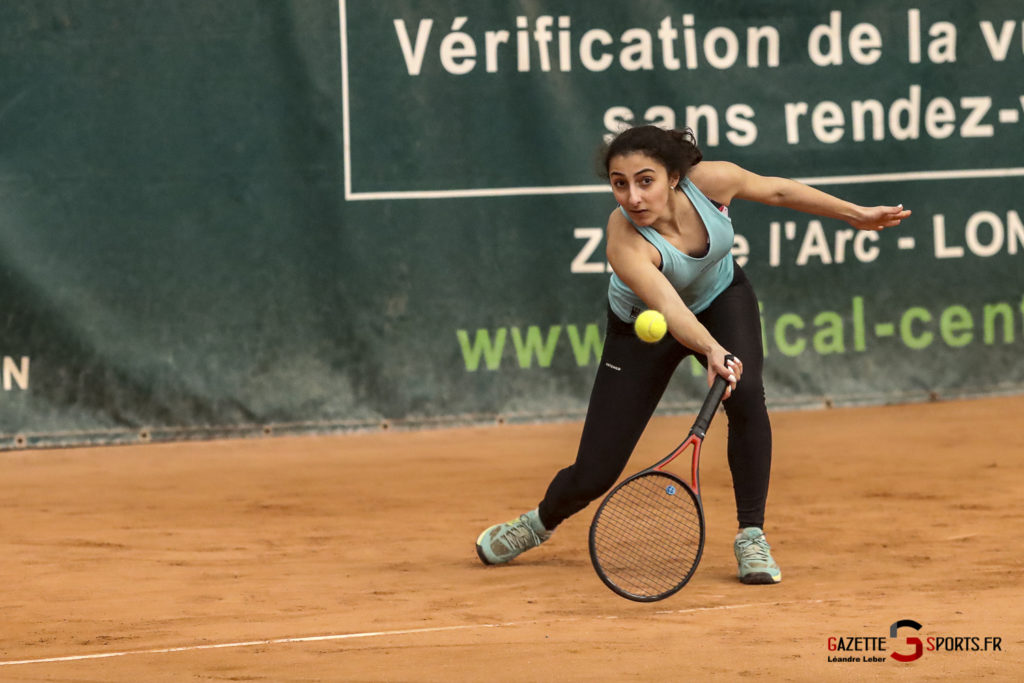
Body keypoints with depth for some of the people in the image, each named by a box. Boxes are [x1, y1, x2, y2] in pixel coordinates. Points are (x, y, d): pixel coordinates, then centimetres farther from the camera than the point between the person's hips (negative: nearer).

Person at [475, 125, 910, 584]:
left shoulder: (709, 180, -30)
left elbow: (776, 190, -10)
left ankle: (751, 537, -13)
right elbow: (668, 307, -50)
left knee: (746, 394, -29)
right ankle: (542, 522, 33)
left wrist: (855, 214, -1)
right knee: (593, 476, -4)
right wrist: (711, 351, -70)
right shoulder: (625, 243, -40)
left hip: (722, 297, 3)